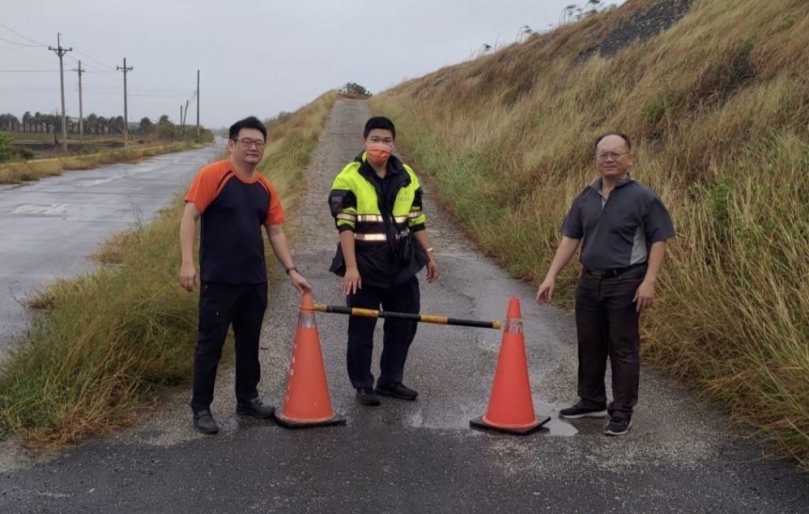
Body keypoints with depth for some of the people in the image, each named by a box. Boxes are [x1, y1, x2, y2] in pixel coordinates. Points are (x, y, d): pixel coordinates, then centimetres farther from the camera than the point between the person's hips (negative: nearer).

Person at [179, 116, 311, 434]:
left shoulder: (265, 188, 9)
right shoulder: (212, 175, -9)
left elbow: (275, 232, 13)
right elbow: (189, 217, -14)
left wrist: (291, 270, 6)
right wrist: (188, 262, -22)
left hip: (254, 280, 6)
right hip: (218, 280, -6)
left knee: (249, 343, 15)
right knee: (210, 344, 2)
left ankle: (247, 399, 30)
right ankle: (201, 408, 13)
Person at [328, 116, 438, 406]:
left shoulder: (406, 176, 6)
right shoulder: (349, 178, -10)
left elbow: (416, 220, 14)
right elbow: (345, 226, -15)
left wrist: (429, 254, 13)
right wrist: (351, 267, -21)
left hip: (402, 266, 5)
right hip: (365, 267, -5)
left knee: (403, 326, 11)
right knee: (362, 330, 5)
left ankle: (390, 381, 26)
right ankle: (363, 386, 20)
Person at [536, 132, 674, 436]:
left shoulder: (643, 197, -8)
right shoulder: (585, 198, 7)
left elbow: (658, 241, -9)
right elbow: (570, 239, 8)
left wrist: (649, 282, -18)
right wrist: (551, 276, 1)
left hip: (624, 284, -6)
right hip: (589, 282, 6)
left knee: (623, 349, 2)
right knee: (589, 345, 15)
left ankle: (622, 413, 12)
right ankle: (591, 402, 31)